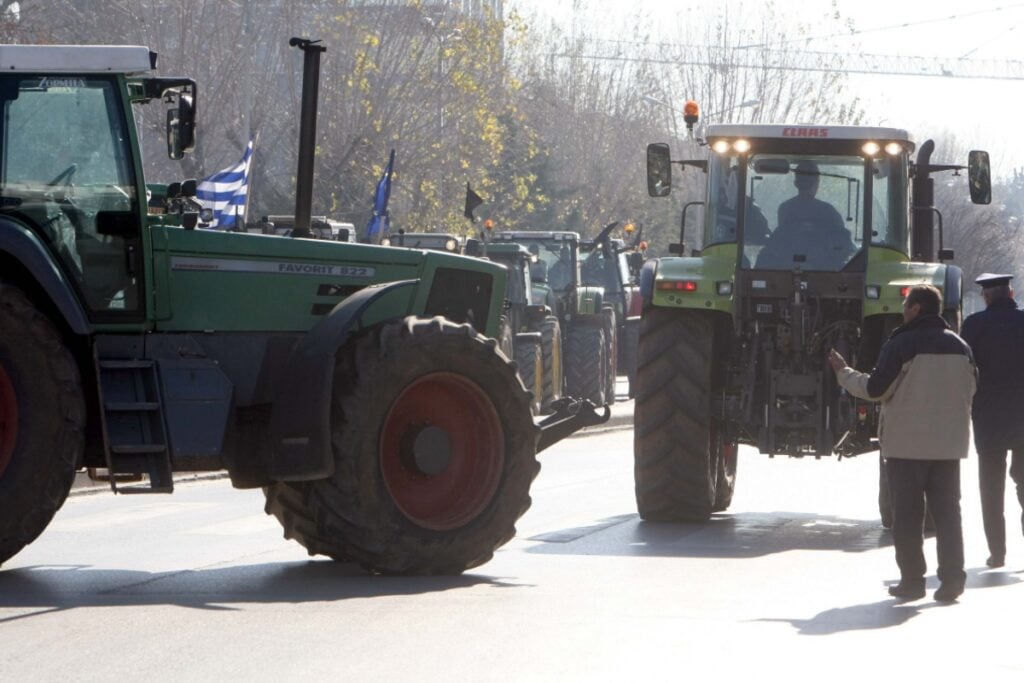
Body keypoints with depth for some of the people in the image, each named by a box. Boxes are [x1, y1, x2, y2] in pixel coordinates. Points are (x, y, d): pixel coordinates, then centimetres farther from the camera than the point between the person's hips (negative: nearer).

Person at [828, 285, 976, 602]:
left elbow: (875, 389, -11)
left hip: (907, 444, -4)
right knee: (947, 510, 8)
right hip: (949, 444, 4)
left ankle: (912, 579, 4)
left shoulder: (901, 345, -12)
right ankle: (952, 578, 3)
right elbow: (969, 390, 16)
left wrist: (843, 372, 4)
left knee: (907, 514, 4)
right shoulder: (959, 346, 5)